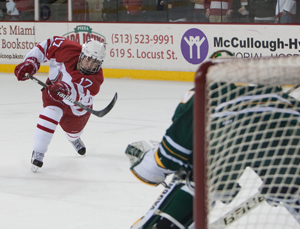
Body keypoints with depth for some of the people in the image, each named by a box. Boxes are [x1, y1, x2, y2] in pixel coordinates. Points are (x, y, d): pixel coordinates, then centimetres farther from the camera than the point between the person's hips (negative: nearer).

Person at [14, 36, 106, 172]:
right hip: (53, 91, -1)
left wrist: (68, 91, -73)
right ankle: (38, 153, -18)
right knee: (51, 114, -31)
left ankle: (74, 138, 64)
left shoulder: (95, 78, -36)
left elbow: (82, 97, -53)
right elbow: (47, 44, -18)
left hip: (77, 107, 1)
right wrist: (30, 62, -25)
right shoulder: (68, 50, -34)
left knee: (73, 131, 22)